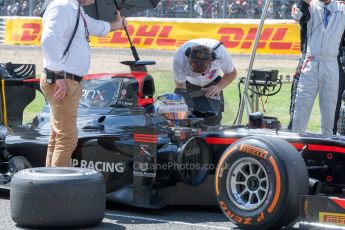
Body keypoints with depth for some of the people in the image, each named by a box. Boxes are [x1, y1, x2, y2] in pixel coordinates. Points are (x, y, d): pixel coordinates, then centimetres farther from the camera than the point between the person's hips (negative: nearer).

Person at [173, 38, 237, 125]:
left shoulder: (220, 52, -36)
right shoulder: (179, 58, -39)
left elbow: (232, 73, -16)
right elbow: (180, 86, -26)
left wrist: (219, 87, -33)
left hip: (212, 83, 1)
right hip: (189, 84, -1)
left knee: (213, 121, -9)